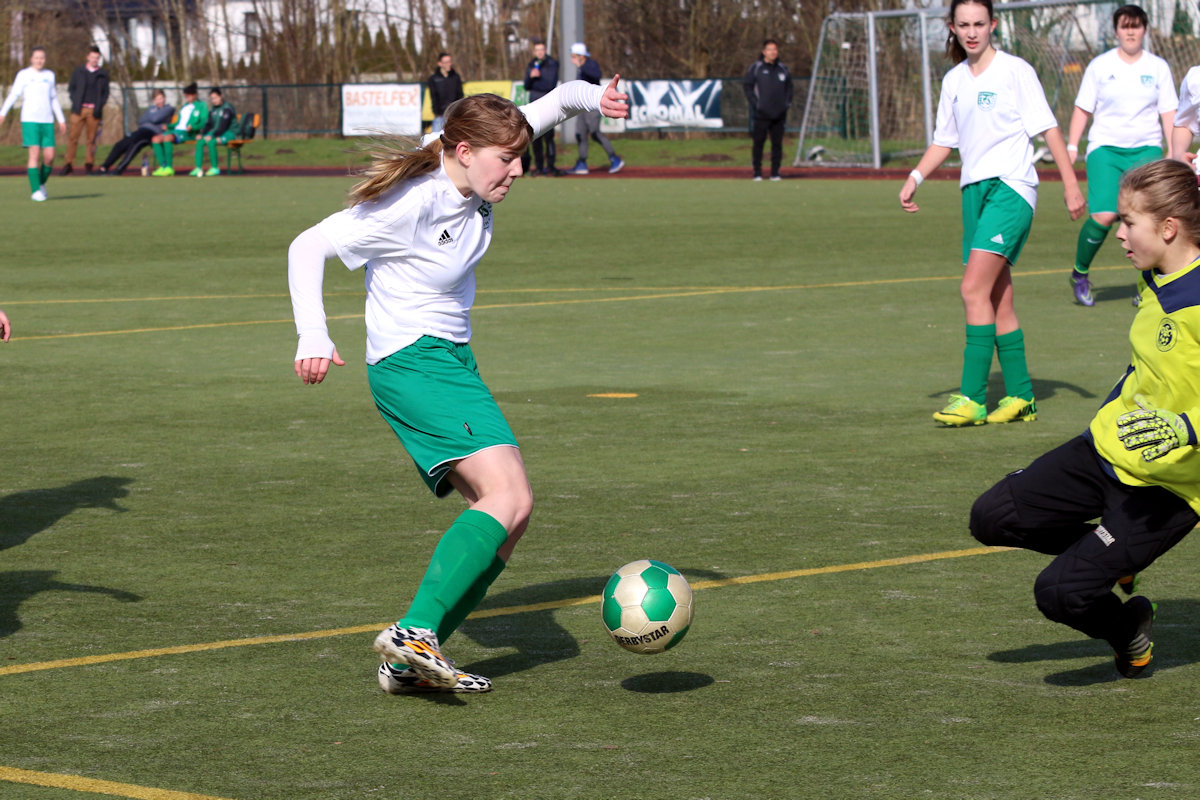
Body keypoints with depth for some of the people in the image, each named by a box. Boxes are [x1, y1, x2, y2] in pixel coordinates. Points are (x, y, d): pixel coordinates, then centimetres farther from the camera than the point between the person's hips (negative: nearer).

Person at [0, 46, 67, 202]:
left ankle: (42, 183, 21)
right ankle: (35, 191, -11)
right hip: (29, 120, -4)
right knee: (34, 154, -13)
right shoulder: (24, 75, 3)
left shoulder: (50, 75, 14)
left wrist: (61, 120, 23)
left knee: (49, 156, -4)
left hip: (47, 121, 4)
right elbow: (13, 94, -2)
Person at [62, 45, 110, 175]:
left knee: (91, 139, 1)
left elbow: (105, 92, 10)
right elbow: (71, 88, 12)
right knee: (73, 136, -6)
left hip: (94, 111, 0)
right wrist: (75, 102, -3)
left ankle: (89, 164, 8)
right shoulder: (79, 71, 9)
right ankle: (69, 164, -2)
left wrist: (99, 106, -4)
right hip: (79, 109, 0)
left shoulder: (103, 74, 9)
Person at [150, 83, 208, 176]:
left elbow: (204, 122, -4)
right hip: (176, 129, 8)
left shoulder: (201, 106, 6)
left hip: (187, 133, -8)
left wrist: (192, 127, -21)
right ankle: (163, 166, -20)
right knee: (155, 139, -15)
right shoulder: (185, 106, 28)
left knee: (167, 138, -35)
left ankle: (169, 168, -32)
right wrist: (168, 126, 11)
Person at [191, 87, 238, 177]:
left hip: (230, 133, -8)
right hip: (216, 132, 8)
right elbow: (208, 124, 12)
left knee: (210, 142, -32)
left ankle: (215, 168, -20)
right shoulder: (213, 109, 11)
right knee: (199, 142, -15)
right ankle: (198, 168, -18)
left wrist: (212, 136, -27)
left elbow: (223, 126, -21)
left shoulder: (227, 108, -15)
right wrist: (202, 134, -5)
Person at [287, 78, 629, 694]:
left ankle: (409, 664, 0)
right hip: (413, 362, -10)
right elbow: (309, 247, -15)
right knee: (510, 496, -23)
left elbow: (541, 111, 22)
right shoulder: (410, 204, -19)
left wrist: (587, 95, 2)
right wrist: (313, 338, -24)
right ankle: (414, 633, -29)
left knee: (506, 516, 3)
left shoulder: (471, 184, 5)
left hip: (450, 363, 10)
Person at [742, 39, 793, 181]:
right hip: (761, 114, -3)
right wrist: (755, 103, -7)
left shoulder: (783, 69, 12)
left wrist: (787, 103, 9)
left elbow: (789, 87, 22)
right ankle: (757, 172, 3)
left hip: (779, 114, 3)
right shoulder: (756, 68, 1)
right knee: (758, 143, -2)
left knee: (777, 144, 4)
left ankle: (775, 172, 9)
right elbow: (747, 86, 1)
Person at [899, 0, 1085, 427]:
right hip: (974, 189, 7)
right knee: (998, 298, 7)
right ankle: (1020, 397, 13)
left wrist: (1071, 183, -9)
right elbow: (944, 140, 22)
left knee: (974, 288, -18)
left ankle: (973, 398, -18)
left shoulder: (1015, 71, -4)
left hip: (1011, 187, -7)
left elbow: (1048, 128, -4)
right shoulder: (954, 81, 13)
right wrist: (915, 177, 7)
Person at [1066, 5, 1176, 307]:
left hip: (1146, 149, 1)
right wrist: (1072, 146, 1)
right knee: (1103, 216, -17)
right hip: (1105, 148, -1)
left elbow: (1168, 113, 8)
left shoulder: (1158, 67, 8)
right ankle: (1080, 273, 7)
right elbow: (1082, 109, 10)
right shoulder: (1100, 66, 5)